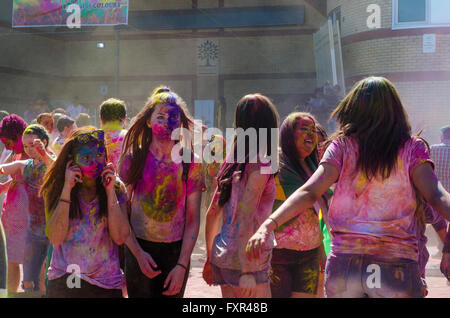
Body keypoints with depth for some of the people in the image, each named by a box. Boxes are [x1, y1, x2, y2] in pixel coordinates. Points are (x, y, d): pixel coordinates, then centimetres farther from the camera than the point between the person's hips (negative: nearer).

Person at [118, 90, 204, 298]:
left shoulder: (190, 164, -1)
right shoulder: (133, 159, -2)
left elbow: (193, 220, -2)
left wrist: (182, 266, -8)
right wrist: (138, 253, -11)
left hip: (176, 251, 1)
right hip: (139, 250, 0)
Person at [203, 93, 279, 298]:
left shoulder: (233, 163, 10)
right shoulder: (259, 165, -12)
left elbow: (212, 214, 13)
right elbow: (244, 218, -19)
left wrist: (210, 259, 22)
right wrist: (247, 271, -19)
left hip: (221, 258, 7)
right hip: (243, 260, -7)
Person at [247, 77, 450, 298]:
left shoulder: (342, 145, 2)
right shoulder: (411, 149, 1)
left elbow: (309, 193, -8)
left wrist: (268, 224, -12)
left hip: (344, 262, 2)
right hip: (396, 265, -1)